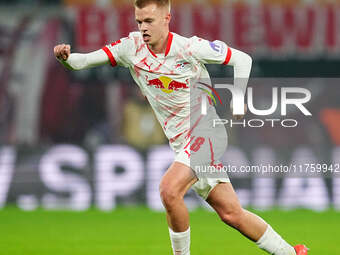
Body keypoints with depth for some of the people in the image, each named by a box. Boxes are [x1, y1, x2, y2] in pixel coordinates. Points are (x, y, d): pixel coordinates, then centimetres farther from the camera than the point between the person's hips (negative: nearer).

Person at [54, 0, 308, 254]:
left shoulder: (190, 47, -13)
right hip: (182, 144, 6)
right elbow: (84, 61, -7)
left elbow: (243, 60, -2)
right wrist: (67, 57, -27)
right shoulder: (131, 47, -2)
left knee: (169, 189, -27)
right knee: (231, 213, 8)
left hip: (206, 131, -6)